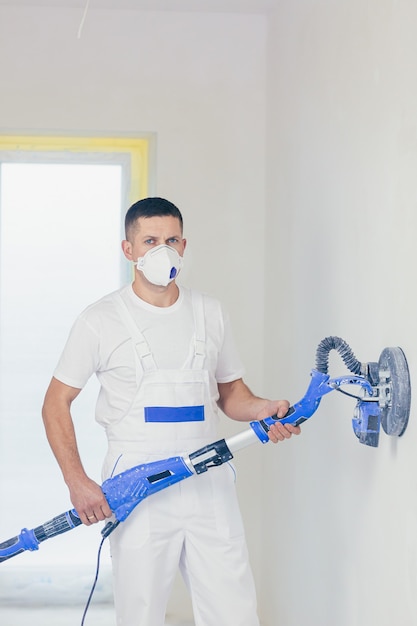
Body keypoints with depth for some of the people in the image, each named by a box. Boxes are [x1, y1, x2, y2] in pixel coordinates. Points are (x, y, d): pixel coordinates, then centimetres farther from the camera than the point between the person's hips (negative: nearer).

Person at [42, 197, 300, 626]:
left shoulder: (210, 313, 11)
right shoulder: (101, 320, 0)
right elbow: (56, 403, 3)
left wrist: (261, 410, -3)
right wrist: (77, 483, -7)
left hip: (208, 484, 3)